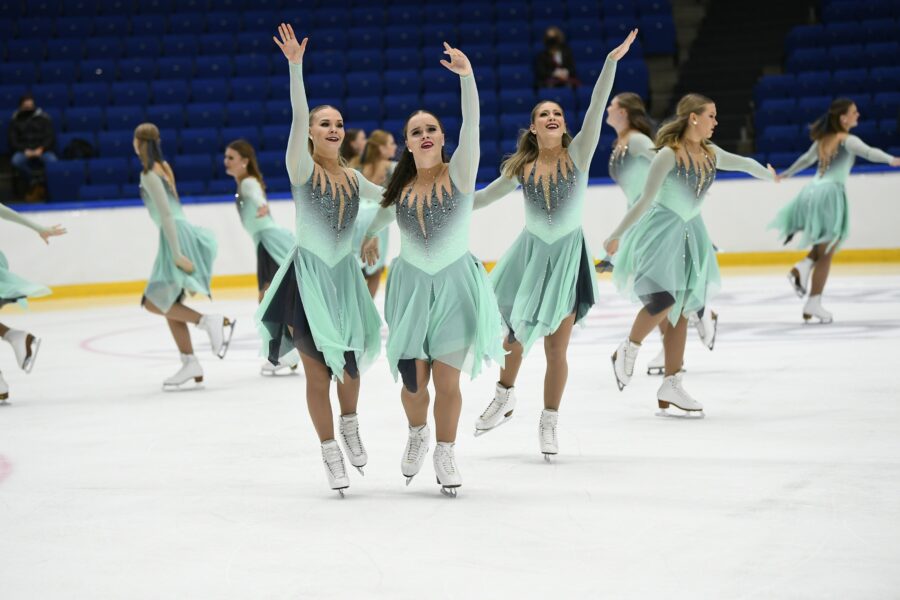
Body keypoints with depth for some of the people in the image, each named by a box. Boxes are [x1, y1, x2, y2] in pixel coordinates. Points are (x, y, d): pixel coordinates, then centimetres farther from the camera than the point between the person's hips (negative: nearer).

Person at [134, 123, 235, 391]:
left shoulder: (149, 174, -11)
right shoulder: (163, 166, 15)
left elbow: (166, 214, -17)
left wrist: (177, 254, -20)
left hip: (175, 236, -9)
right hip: (180, 232, 9)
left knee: (155, 303, -8)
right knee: (168, 304, 9)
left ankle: (211, 321, -12)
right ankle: (189, 363, 7)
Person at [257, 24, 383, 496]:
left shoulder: (353, 179, 7)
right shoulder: (301, 169, -8)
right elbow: (298, 115, -21)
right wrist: (295, 65, -31)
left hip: (345, 274, 4)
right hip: (307, 275, -4)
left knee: (349, 360, 11)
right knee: (317, 369, 0)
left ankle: (349, 424, 39)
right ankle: (330, 453, 13)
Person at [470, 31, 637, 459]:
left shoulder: (578, 154, -6)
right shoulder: (521, 168, 0)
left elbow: (596, 108, -18)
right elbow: (484, 197, 13)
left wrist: (612, 61, -27)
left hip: (568, 254, -2)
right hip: (530, 251, 2)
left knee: (556, 346, 2)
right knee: (516, 334, 9)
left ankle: (549, 423, 16)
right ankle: (504, 400, 33)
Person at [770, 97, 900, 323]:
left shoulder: (823, 140, 18)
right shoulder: (847, 140, -4)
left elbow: (806, 159, 34)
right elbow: (868, 152, -23)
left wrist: (787, 173, 52)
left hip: (813, 190, 7)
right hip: (830, 194, -7)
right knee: (826, 253, 0)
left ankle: (803, 268, 1)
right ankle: (813, 303, -2)